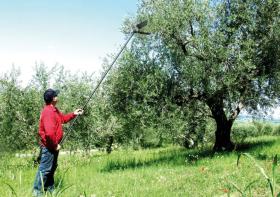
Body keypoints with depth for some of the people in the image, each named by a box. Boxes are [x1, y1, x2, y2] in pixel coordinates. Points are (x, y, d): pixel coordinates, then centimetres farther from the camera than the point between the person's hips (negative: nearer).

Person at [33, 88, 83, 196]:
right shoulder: (48, 112, -26)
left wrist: (74, 114, 13)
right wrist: (55, 145, -21)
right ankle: (37, 192, 5)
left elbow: (63, 118, 25)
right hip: (49, 146, -11)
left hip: (52, 145, 11)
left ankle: (49, 189, 32)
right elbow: (49, 132, -33)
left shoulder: (54, 109, 8)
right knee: (44, 169, -4)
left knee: (52, 168, 20)